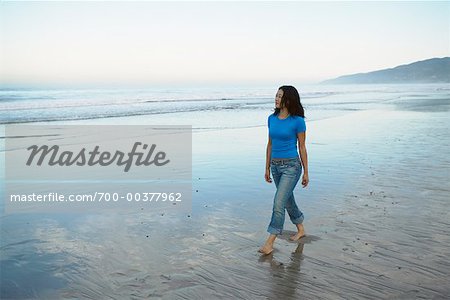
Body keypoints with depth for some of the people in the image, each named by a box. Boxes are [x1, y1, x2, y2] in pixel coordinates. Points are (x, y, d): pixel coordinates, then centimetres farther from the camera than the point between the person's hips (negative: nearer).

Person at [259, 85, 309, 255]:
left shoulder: (297, 121, -11)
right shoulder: (272, 119, 5)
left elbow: (302, 147, -6)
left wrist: (306, 172, -3)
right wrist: (267, 168, 14)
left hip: (291, 166, -7)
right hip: (275, 165, 7)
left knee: (278, 203, -11)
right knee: (288, 201, 19)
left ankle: (270, 243, -5)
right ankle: (300, 230, 39)